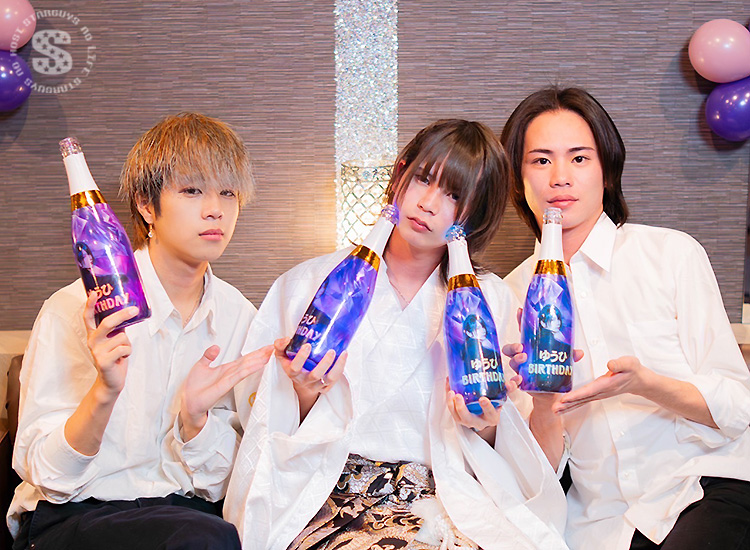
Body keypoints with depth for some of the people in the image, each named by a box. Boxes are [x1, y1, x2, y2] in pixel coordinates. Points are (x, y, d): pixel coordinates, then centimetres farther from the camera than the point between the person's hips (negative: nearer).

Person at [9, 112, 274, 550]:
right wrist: (105, 390, -30)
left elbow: (214, 483, 2)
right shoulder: (75, 310, -12)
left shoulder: (238, 315, 0)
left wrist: (194, 415, -19)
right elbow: (44, 473, -12)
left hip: (184, 509, 4)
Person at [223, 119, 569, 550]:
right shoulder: (309, 284, 8)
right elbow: (264, 430, 8)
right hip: (329, 495, -2)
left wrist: (486, 424, -11)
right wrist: (303, 397, -12)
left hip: (445, 500, 2)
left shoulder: (491, 300, 12)